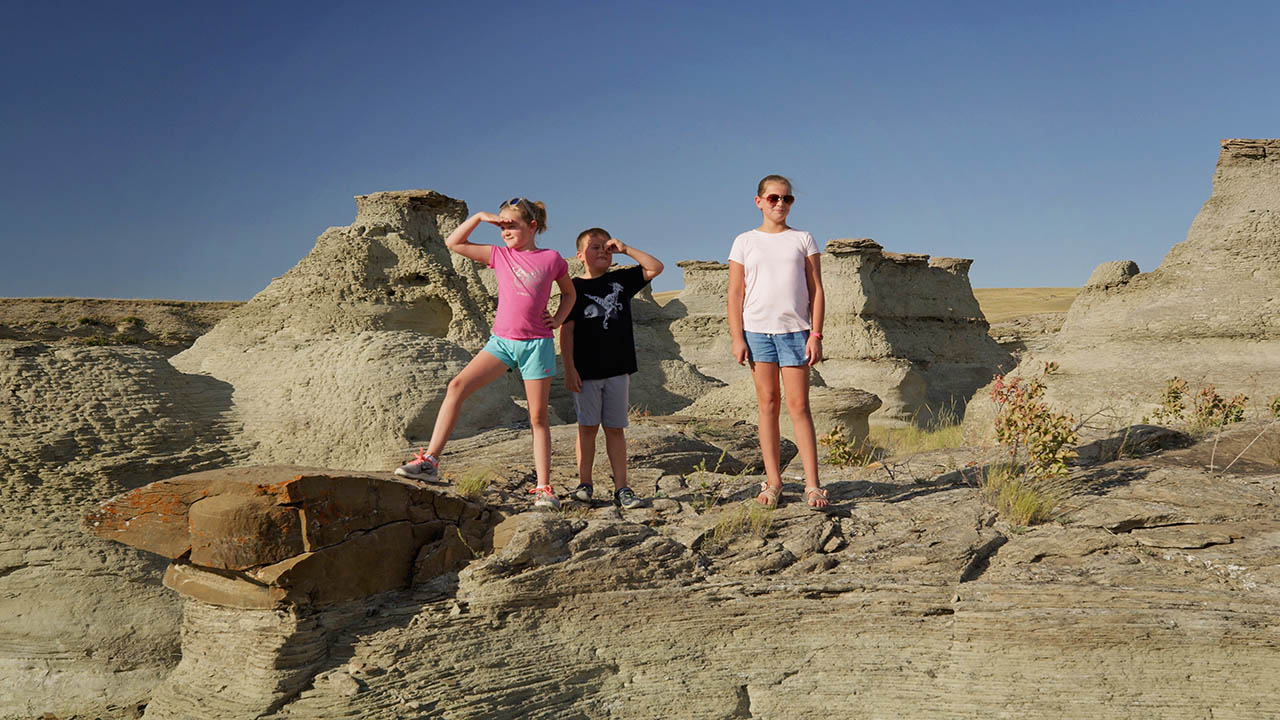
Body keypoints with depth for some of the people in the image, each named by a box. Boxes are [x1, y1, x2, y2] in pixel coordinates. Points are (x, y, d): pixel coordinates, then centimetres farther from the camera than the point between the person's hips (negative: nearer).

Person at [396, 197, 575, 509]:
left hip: (537, 343, -2)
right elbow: (453, 243, 7)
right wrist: (480, 217, 1)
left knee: (538, 417, 1)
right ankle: (430, 460, -13)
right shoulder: (499, 255, 8)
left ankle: (543, 488, 8)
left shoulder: (551, 259, 4)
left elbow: (569, 292, 19)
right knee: (457, 385, -16)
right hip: (501, 340, 2)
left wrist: (557, 320, 4)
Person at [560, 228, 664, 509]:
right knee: (588, 427, 4)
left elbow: (656, 267, 4)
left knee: (615, 428, 5)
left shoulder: (622, 279, 10)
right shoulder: (575, 287, 1)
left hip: (618, 369, 2)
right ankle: (584, 483, 15)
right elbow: (566, 330, -2)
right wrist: (569, 368, -9)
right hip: (586, 370, -2)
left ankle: (621, 488, 7)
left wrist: (625, 249, 0)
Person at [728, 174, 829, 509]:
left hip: (795, 330, 0)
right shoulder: (745, 242, 9)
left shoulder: (803, 240, 10)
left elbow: (816, 290, 7)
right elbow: (735, 293, 7)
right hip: (757, 330, 1)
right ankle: (772, 481, 10)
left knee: (799, 406, -4)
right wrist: (737, 337, -2)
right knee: (767, 404, 3)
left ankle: (812, 484, -2)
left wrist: (815, 334, -2)